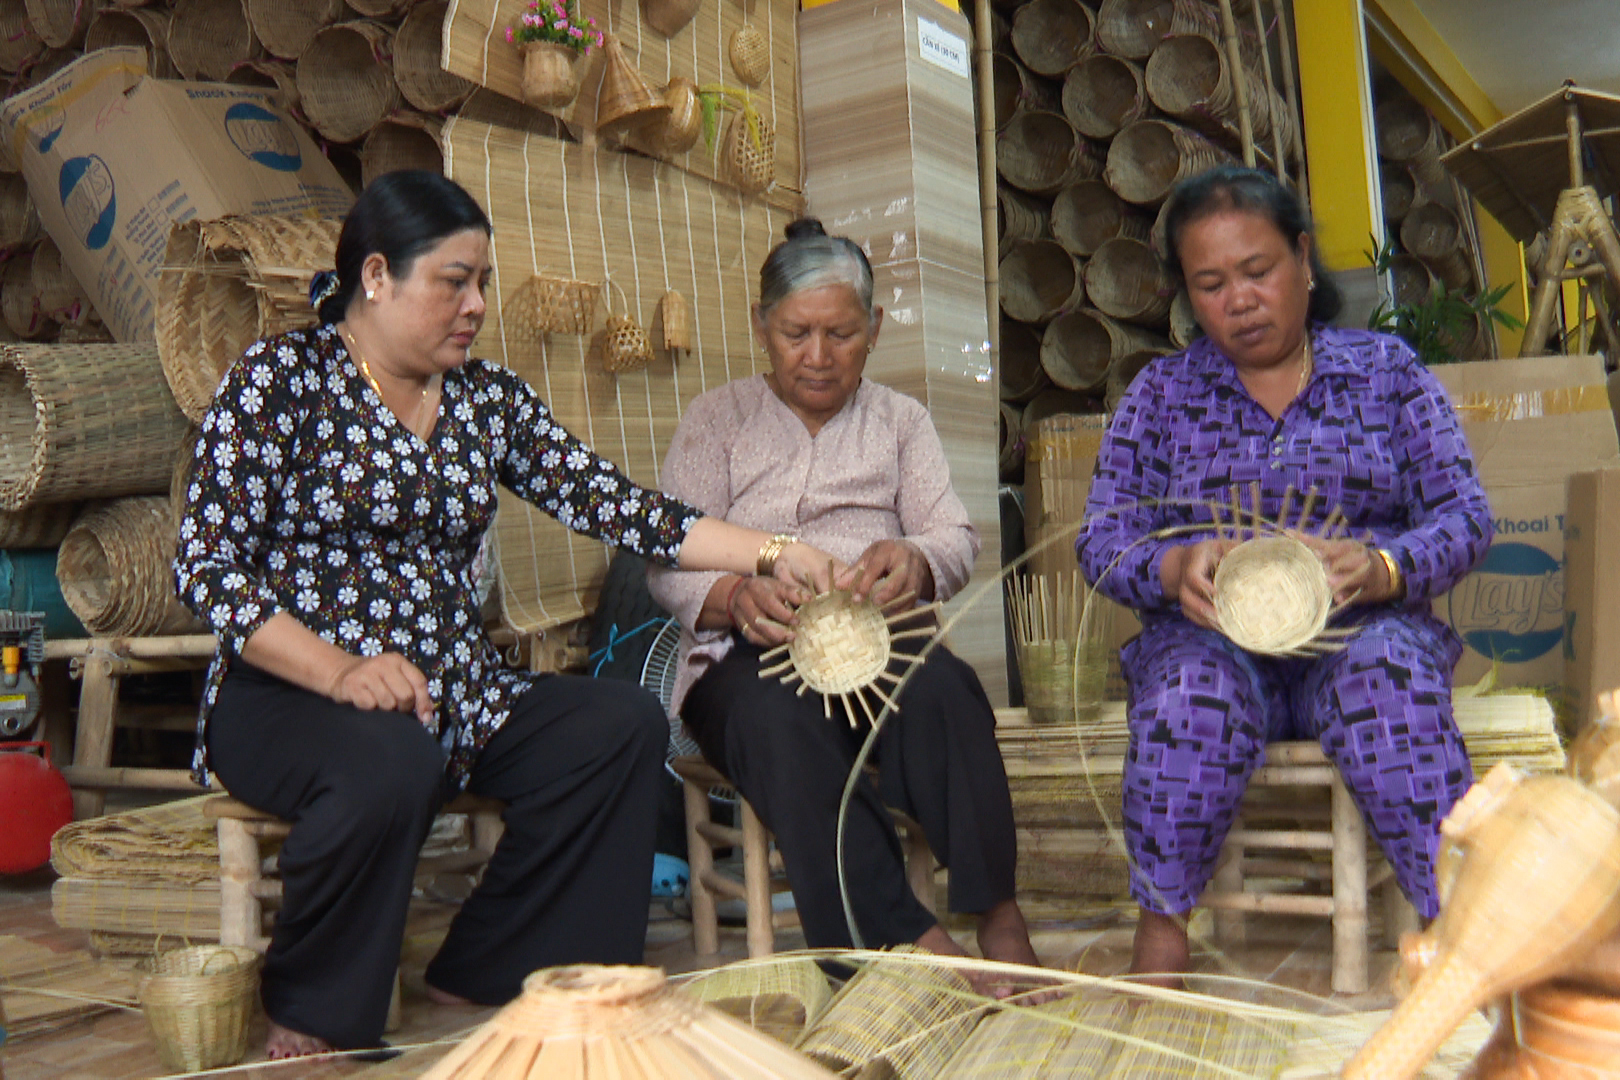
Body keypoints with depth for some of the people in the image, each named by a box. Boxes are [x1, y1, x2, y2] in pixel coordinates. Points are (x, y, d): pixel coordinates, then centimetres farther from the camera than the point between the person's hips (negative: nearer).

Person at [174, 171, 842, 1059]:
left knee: (623, 722, -16)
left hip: (456, 695, 6)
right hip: (293, 693, -5)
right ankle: (307, 1023, -9)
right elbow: (206, 564, -9)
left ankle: (474, 980, -5)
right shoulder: (279, 379, -3)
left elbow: (612, 505, 5)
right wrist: (342, 671, -23)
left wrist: (773, 553, -5)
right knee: (392, 761, -37)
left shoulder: (489, 400, 12)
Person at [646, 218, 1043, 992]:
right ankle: (906, 938, -38)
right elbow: (669, 562, 0)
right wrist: (737, 598, -24)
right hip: (747, 652, -1)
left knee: (939, 687, -34)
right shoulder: (717, 419, 13)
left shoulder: (900, 420, 19)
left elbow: (956, 538, 5)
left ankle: (996, 913, -28)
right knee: (775, 714, -37)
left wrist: (914, 561, -22)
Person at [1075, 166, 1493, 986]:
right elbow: (1102, 544, 1)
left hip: (1362, 628, 0)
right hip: (1212, 636, 0)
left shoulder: (1386, 370, 10)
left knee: (1385, 679, -35)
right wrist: (1176, 568, -23)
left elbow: (1464, 516, 1)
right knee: (1193, 691, -34)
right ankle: (1160, 936, -25)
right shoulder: (1160, 393, 11)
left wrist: (1382, 568, -22)